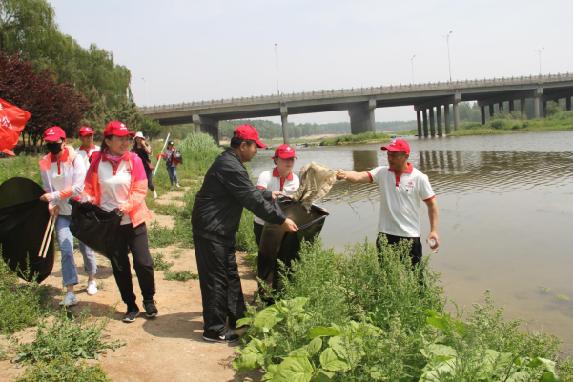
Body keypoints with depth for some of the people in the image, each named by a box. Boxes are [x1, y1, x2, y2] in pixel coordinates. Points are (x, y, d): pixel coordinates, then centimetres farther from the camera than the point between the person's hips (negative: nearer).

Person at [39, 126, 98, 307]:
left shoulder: (75, 159, -12)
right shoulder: (45, 163, 0)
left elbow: (78, 188, -19)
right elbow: (47, 188, 4)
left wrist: (54, 195, -22)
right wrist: (52, 204, -13)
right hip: (61, 213, 2)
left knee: (86, 247, 11)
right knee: (66, 250, -6)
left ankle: (92, 279, 34)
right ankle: (70, 292, -3)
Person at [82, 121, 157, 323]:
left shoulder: (134, 159, -7)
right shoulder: (97, 161, -3)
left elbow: (140, 189, -8)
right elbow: (90, 189, 6)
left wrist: (127, 205, -22)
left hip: (134, 220, -1)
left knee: (143, 262, -3)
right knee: (119, 267, 9)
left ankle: (149, 300, 21)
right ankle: (131, 307, 25)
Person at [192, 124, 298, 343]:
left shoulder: (229, 162, 11)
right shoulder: (230, 167, -22)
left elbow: (249, 191, 26)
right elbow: (252, 200, -23)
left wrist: (269, 195, 33)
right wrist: (281, 220, -17)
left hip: (221, 230, 11)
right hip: (211, 230, -11)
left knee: (230, 275, 17)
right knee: (216, 279, -1)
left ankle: (238, 318, 30)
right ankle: (214, 330, 10)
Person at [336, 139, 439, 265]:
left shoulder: (419, 178, -7)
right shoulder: (381, 172, -2)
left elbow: (431, 203, -2)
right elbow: (360, 176, -18)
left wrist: (434, 231, -8)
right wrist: (346, 174, -40)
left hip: (410, 236, -2)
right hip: (385, 234, 2)